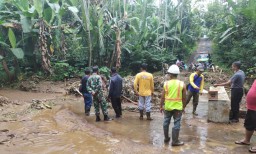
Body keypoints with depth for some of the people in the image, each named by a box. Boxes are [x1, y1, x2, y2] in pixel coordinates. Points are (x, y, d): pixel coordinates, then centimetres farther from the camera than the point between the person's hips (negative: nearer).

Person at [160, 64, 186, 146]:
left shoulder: (166, 83, -7)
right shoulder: (182, 84, -7)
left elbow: (162, 97, -4)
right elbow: (184, 98, -3)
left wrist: (161, 106, 6)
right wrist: (184, 107, 10)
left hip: (168, 106, 2)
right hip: (178, 107, -1)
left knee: (166, 122, 17)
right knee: (176, 124, 6)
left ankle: (166, 138, 30)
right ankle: (175, 141, 11)